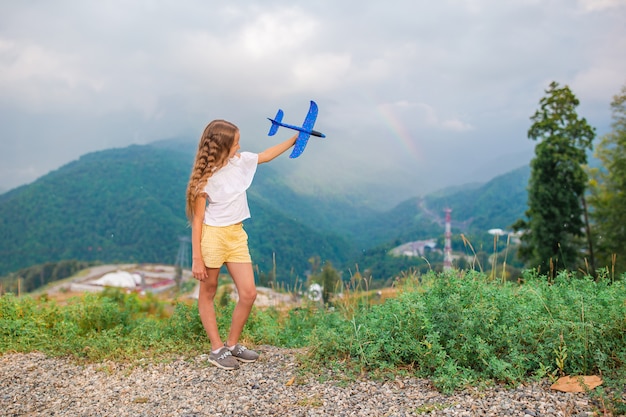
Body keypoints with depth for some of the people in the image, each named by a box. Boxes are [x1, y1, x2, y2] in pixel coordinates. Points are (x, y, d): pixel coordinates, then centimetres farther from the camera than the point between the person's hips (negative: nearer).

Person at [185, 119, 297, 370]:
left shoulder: (240, 161, 1)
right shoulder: (205, 178, -14)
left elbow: (266, 155, 21)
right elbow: (197, 219, -12)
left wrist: (294, 140, 23)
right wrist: (196, 258, -14)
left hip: (237, 236, 6)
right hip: (212, 236, -6)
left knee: (249, 294, 3)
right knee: (208, 294, 8)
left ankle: (232, 345, 20)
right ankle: (217, 350, 19)